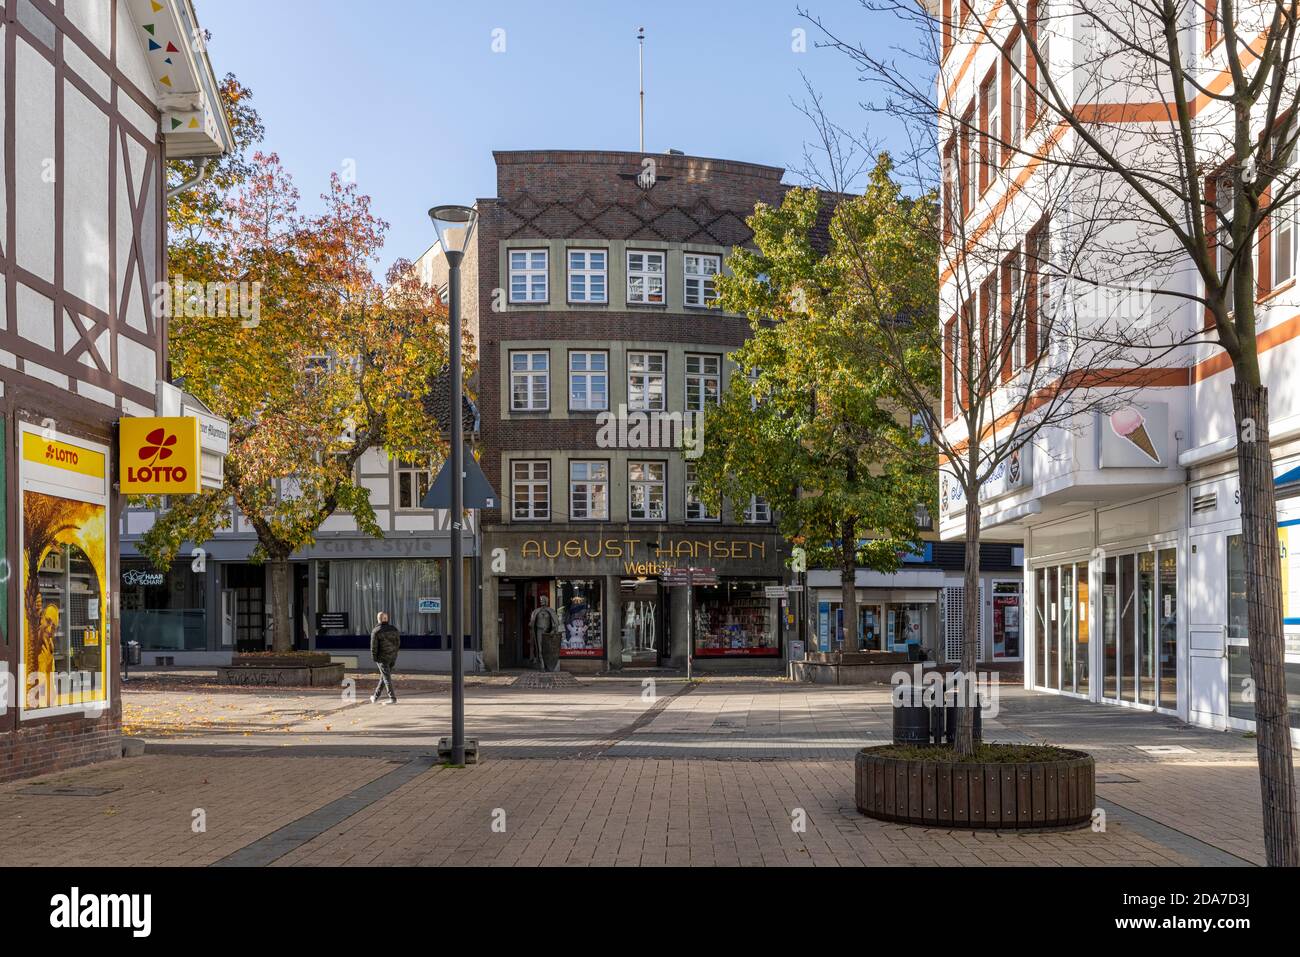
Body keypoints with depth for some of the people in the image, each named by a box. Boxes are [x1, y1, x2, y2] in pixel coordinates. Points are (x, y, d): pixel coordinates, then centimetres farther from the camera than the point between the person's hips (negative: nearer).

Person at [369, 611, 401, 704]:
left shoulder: (376, 631, -10)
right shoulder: (393, 629, 5)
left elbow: (373, 646, -10)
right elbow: (398, 643, 7)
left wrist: (374, 659, 0)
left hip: (382, 658, -6)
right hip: (393, 657, 6)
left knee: (386, 678, -4)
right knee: (383, 677, 15)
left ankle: (393, 698, -9)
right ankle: (375, 697, 24)